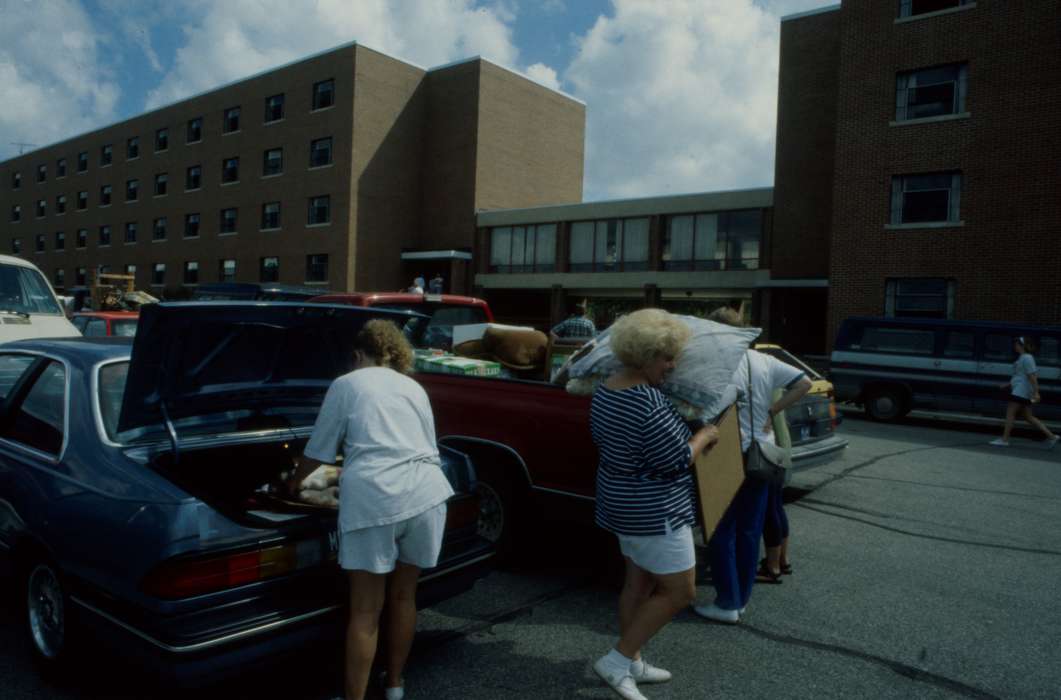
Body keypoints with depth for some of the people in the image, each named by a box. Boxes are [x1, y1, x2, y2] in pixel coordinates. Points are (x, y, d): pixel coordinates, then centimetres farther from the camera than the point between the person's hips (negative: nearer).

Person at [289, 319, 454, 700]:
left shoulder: (346, 384, 12)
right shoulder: (414, 388, 24)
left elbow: (318, 452, 15)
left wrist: (293, 483, 35)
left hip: (374, 498, -4)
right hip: (426, 494, 5)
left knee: (365, 611, 4)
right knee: (403, 596, 19)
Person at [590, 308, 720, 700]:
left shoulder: (605, 392, 3)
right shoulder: (649, 403, -27)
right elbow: (677, 460, -22)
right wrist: (705, 436, -5)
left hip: (621, 502, 10)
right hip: (652, 511, -10)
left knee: (639, 584, 20)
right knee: (680, 592, 5)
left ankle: (631, 663, 31)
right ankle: (616, 661, 9)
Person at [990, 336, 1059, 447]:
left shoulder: (1027, 358, -11)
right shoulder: (1022, 358, 19)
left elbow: (1032, 376, -18)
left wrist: (1036, 392, -23)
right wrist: (1006, 385, 26)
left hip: (1021, 392, -10)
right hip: (1020, 391, 10)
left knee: (1010, 413, -7)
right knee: (1028, 417, 10)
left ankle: (1004, 440, -5)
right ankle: (1051, 436, 12)